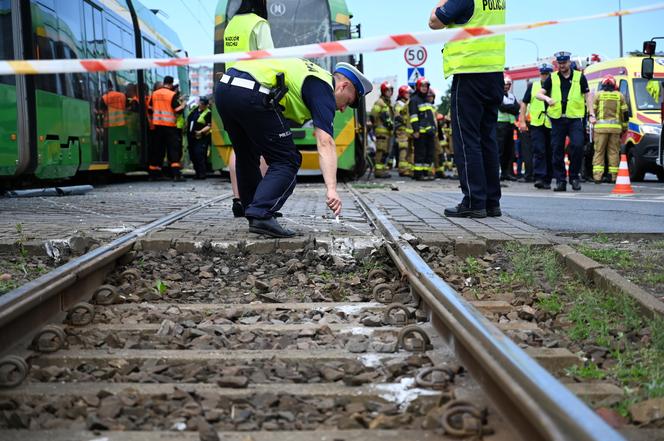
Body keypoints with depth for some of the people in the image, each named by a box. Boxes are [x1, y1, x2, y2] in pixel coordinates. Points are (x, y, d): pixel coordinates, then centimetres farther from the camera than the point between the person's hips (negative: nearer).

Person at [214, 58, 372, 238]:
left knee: (247, 157, 23)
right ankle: (261, 215, -12)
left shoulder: (311, 73, 29)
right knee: (287, 161, 1)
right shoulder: (323, 88, 3)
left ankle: (253, 213, 28)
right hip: (251, 94, -9)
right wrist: (332, 189, -17)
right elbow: (325, 143, -10)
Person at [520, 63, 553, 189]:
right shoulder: (532, 86, 9)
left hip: (551, 125, 1)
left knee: (549, 153, 5)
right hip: (536, 123, -1)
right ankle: (539, 178, -14)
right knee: (539, 151, -11)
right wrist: (522, 121, 3)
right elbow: (524, 103, 12)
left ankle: (547, 180, 14)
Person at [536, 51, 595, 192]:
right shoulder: (552, 78, 10)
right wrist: (547, 98, -17)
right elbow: (539, 94, 6)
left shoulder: (580, 77, 9)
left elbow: (587, 96, 12)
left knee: (577, 146, -16)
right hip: (557, 119, 1)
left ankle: (574, 177, -2)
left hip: (575, 118, -1)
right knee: (557, 151, 2)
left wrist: (592, 114, 4)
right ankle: (560, 180, 9)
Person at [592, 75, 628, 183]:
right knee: (614, 152, 6)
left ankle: (597, 176, -6)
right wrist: (624, 127, 20)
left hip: (601, 126, -2)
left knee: (599, 151, 1)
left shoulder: (598, 95, 6)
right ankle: (614, 176, 5)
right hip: (615, 127, 2)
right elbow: (625, 113, 12)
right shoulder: (619, 95, 11)